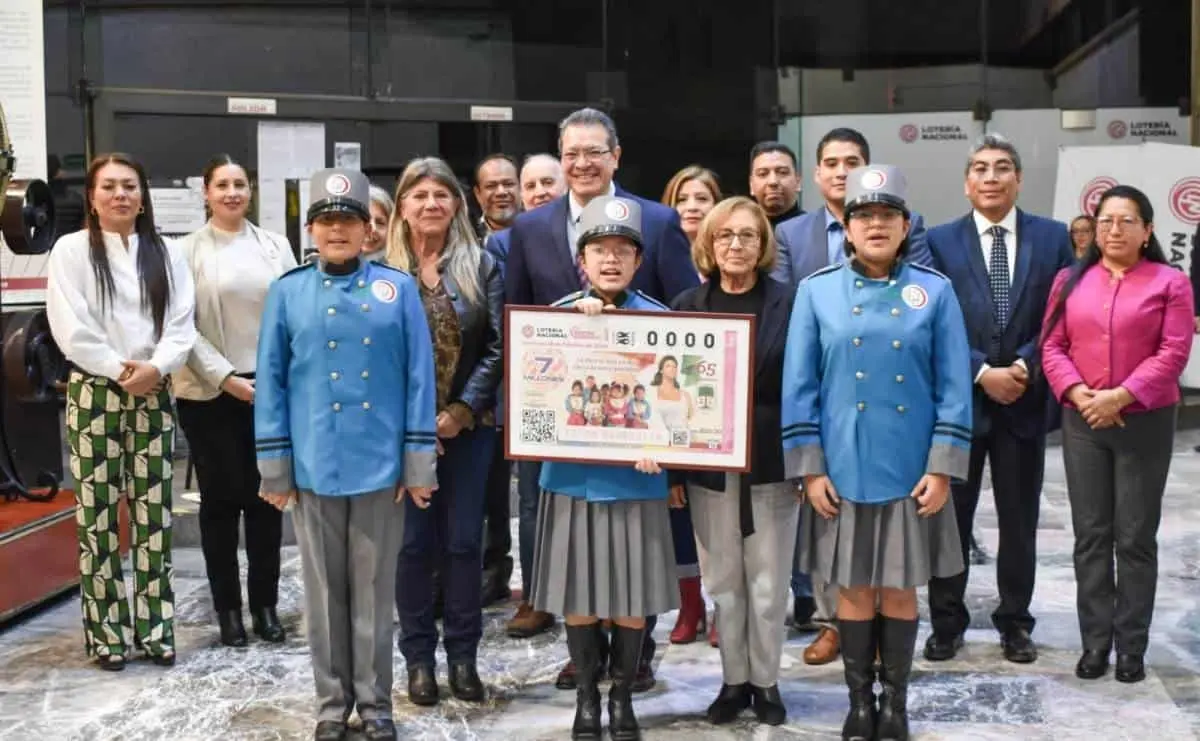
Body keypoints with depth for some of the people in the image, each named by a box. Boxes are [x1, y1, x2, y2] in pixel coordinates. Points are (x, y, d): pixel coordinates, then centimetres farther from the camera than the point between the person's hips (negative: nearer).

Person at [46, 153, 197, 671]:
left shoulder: (166, 254, 10)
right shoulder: (71, 250, 1)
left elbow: (183, 324, 2)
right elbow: (70, 327, -8)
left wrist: (155, 367, -14)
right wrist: (119, 369, -15)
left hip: (154, 395, 3)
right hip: (93, 393, -2)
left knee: (154, 514, 4)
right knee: (98, 515, 0)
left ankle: (156, 628, 12)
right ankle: (105, 633, 8)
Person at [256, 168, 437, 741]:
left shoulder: (398, 289, 1)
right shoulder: (287, 294, 2)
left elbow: (419, 378, 0)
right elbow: (270, 383, 3)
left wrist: (419, 463, -2)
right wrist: (275, 468, 1)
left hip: (381, 465, 0)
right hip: (313, 467, 1)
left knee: (374, 590, 9)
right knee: (325, 591, 11)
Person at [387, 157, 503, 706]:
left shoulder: (482, 266, 2)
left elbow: (498, 347, -2)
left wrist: (463, 410, -11)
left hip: (468, 425, 1)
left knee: (464, 540, 4)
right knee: (415, 541, 3)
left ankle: (463, 656, 16)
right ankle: (418, 656, 16)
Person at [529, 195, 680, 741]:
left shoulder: (659, 319, 0)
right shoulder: (558, 314, 1)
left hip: (636, 478, 0)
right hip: (574, 475, 0)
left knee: (633, 598, 6)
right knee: (579, 595, 8)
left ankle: (623, 696, 24)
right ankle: (586, 696, 26)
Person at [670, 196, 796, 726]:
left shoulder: (788, 302, -3)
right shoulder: (687, 305, 3)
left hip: (770, 463, -2)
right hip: (708, 466, 2)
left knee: (768, 584, 7)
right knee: (723, 583, 10)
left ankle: (765, 681, 22)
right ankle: (733, 680, 24)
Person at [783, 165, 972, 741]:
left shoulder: (934, 291, 0)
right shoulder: (817, 291, -1)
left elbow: (953, 387, -1)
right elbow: (799, 386, -1)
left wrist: (942, 468, -7)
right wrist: (809, 467, -5)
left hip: (910, 469, 0)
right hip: (843, 469, 0)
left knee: (899, 587, 10)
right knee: (853, 588, 9)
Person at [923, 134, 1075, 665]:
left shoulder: (1052, 237, 3)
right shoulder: (939, 241, 0)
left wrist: (1023, 367, -12)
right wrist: (982, 373, -13)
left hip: (1026, 401, 1)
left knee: (1019, 520, 11)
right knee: (950, 518, 7)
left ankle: (1015, 622, 25)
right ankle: (947, 622, 20)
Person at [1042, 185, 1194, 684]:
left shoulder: (1170, 282, 0)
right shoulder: (1070, 281, 9)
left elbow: (1173, 353, -8)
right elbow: (1052, 347, 4)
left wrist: (1121, 396, -18)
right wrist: (1079, 394, -13)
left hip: (1145, 423, -2)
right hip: (1082, 423, 3)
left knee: (1136, 538, 3)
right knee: (1090, 536, 5)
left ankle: (1132, 647, 11)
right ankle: (1095, 643, 13)